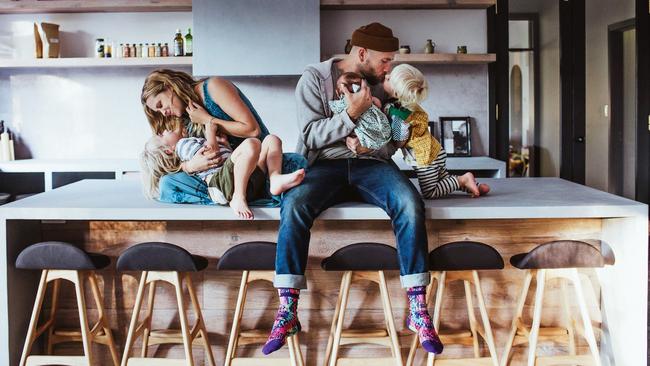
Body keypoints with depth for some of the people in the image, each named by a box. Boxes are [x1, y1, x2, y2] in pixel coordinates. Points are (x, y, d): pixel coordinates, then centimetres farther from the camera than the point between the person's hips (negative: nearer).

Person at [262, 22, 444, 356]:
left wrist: (368, 148, -9)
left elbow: (393, 141, 12)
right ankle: (287, 312, -27)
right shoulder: (314, 78, 1)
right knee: (294, 205, -34)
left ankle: (418, 311, -25)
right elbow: (310, 135, -6)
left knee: (410, 202, -30)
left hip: (371, 164, 2)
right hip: (324, 164, -2)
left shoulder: (382, 84, 10)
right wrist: (351, 114, -17)